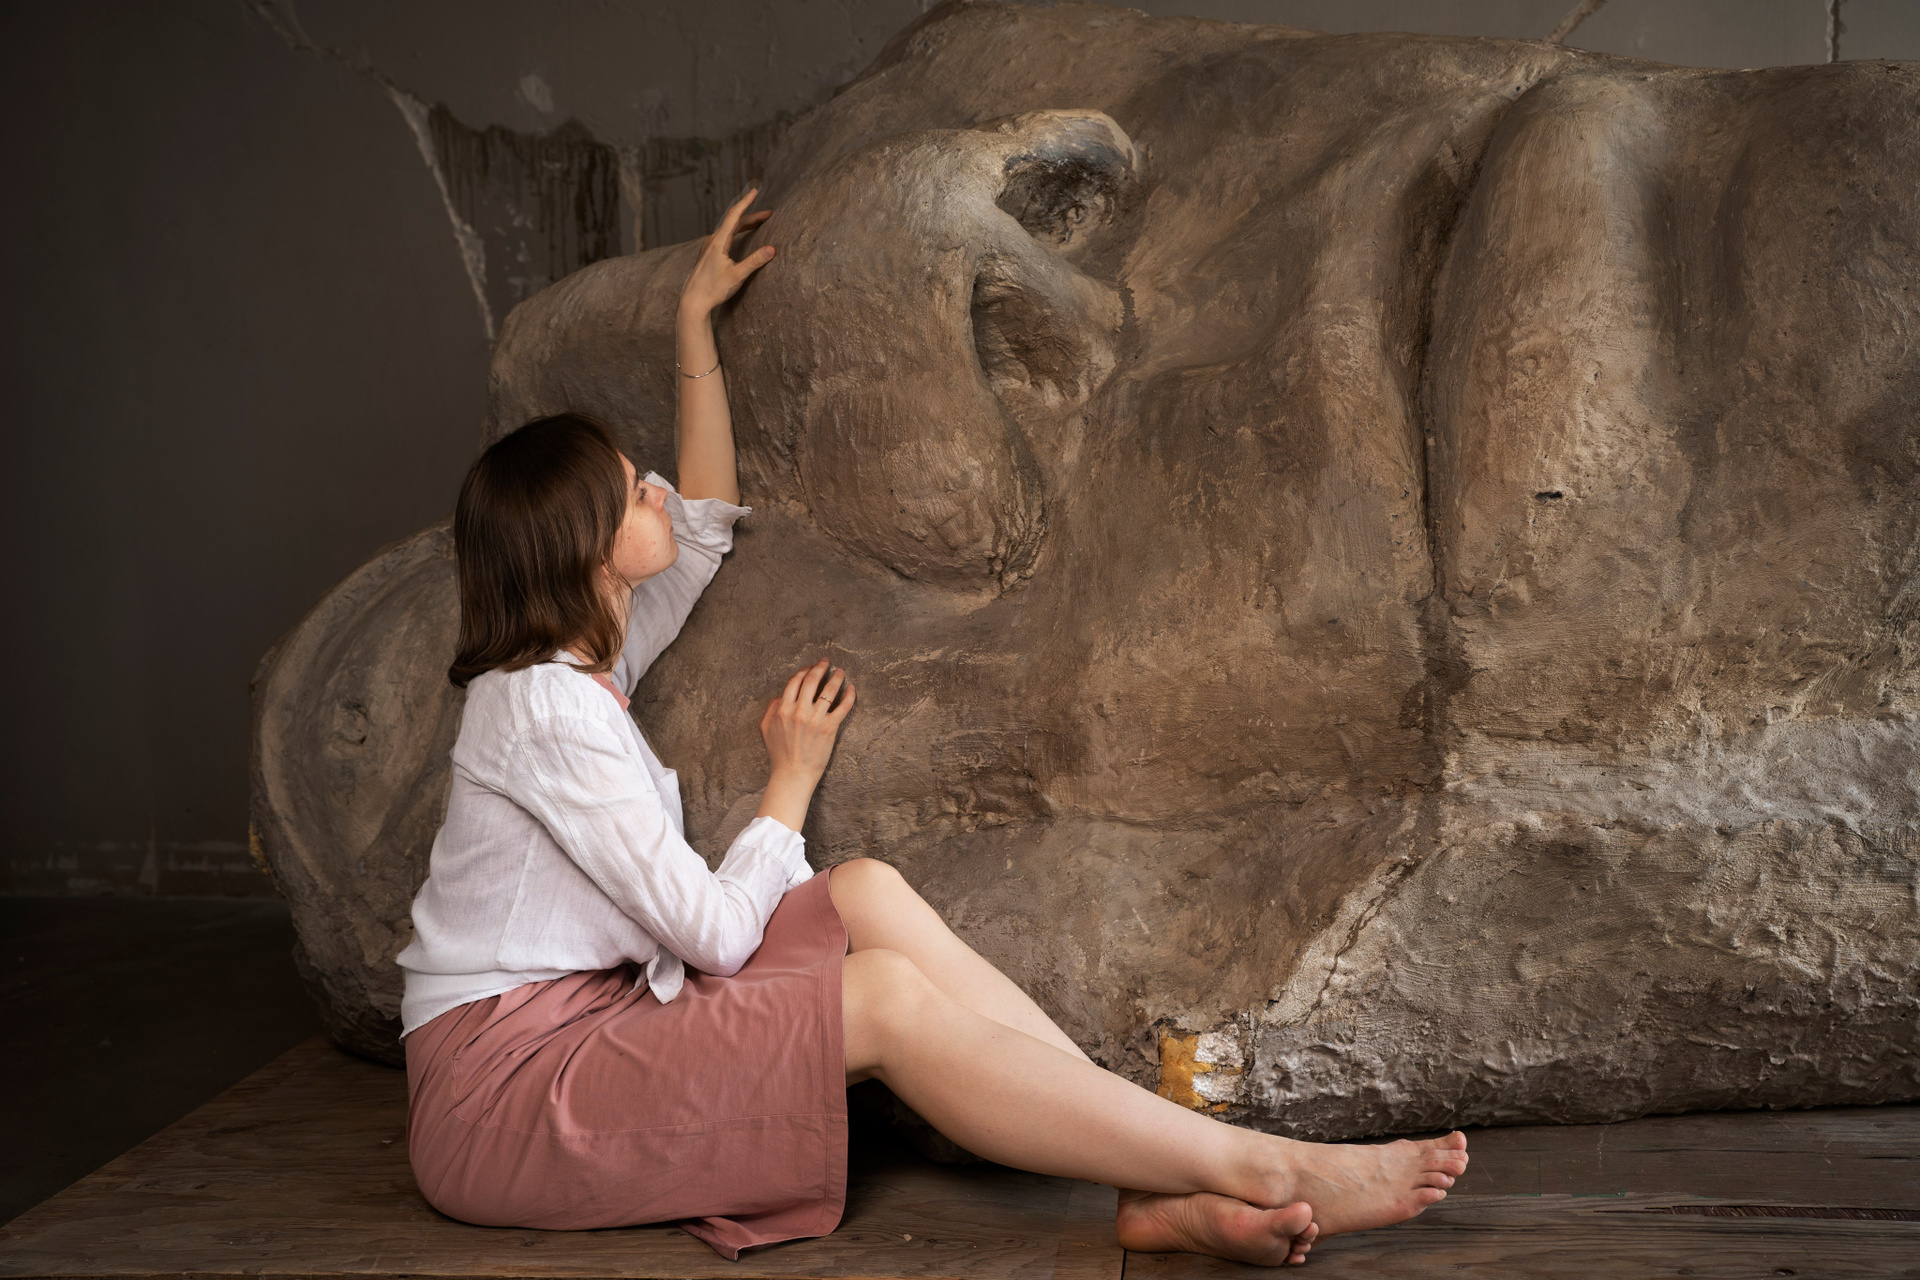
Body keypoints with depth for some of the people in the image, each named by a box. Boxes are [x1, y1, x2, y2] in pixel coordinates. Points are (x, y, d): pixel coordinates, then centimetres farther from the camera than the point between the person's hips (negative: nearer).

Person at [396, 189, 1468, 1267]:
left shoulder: (583, 664, 12)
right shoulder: (545, 707, -18)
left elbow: (706, 521, 27)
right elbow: (718, 932, -17)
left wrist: (696, 321, 28)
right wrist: (794, 778, 0)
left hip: (593, 1024, 9)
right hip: (502, 1087, -9)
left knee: (869, 895, -9)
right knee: (886, 997, -25)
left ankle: (1162, 1189, -18)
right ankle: (1260, 1171, -23)